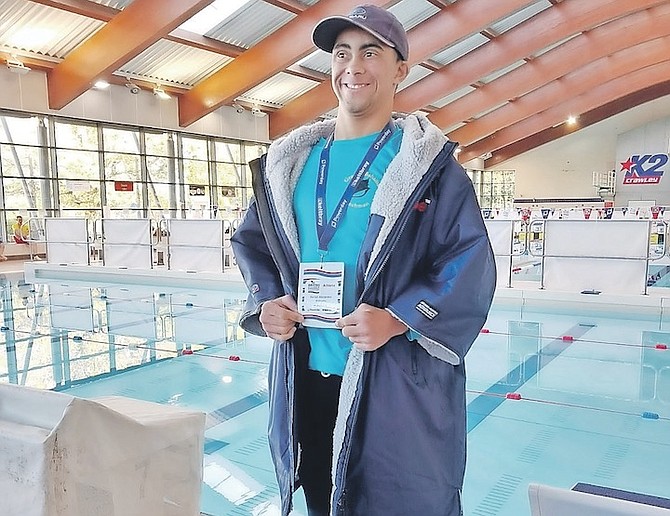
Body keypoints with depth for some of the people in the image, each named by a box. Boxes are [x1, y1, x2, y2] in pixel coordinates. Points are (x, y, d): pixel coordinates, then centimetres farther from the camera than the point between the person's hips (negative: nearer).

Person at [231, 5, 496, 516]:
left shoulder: (428, 162, -5)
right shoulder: (290, 161, 9)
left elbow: (472, 266, -10)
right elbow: (250, 242, 16)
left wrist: (397, 320, -21)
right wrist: (265, 302, -2)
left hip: (400, 386, -4)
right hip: (306, 377, 5)